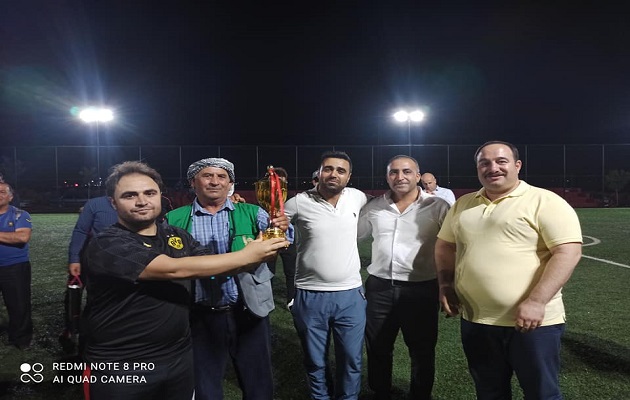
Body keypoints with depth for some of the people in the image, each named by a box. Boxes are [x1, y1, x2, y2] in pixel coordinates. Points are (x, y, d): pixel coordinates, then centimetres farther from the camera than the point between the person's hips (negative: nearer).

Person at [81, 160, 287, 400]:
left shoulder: (177, 236, 4)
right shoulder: (106, 245, -17)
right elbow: (174, 269, -27)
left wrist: (259, 252, -16)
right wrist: (247, 255, -24)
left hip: (179, 358, 5)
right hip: (118, 368, -5)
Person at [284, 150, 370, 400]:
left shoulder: (357, 198, 0)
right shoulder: (299, 202, -9)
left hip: (351, 295, 2)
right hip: (310, 297, -1)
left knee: (352, 361, 14)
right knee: (315, 363, 16)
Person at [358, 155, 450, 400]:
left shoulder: (437, 207, -7)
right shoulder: (373, 207, 3)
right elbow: (353, 235, 17)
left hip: (421, 289, -3)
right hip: (379, 288, 3)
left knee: (422, 353, 15)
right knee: (377, 350, 18)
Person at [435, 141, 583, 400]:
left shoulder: (545, 202, -9)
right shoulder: (463, 205, 10)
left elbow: (568, 252, -16)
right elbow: (445, 245, 17)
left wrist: (536, 302, -23)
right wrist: (446, 285, 3)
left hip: (532, 321, -5)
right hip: (476, 321, 5)